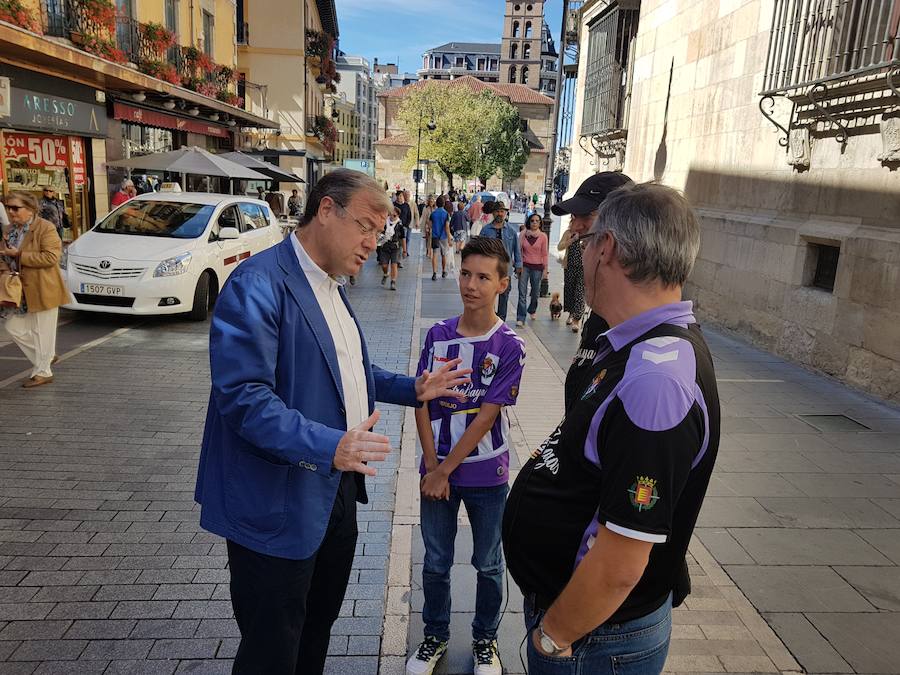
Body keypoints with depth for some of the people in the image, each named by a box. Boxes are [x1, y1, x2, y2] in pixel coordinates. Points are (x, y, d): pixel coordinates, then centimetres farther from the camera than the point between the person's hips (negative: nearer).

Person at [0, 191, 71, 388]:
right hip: (20, 290, 9)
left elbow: (51, 256, -23)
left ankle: (42, 372, 12)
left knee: (41, 331, 1)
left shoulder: (45, 228, -13)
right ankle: (47, 355, 27)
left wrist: (19, 255, -21)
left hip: (42, 289, -8)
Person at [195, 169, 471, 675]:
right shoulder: (259, 284, -19)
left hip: (335, 491, 9)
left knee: (318, 628, 25)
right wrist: (328, 445, -37)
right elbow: (242, 394, -27)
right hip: (280, 506, -9)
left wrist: (413, 389, 9)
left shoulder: (331, 288, 12)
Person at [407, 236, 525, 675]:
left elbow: (486, 417, -15)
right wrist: (431, 468, -10)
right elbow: (422, 403, -4)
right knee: (436, 561, 16)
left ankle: (485, 639, 39)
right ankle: (435, 636, 39)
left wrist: (444, 470, -14)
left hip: (486, 474, -2)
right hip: (436, 471, 2)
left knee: (489, 564, 16)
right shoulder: (438, 335, -4)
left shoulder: (509, 346, -13)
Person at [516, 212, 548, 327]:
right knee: (522, 292, -7)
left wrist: (545, 269, 0)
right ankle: (520, 318, -8)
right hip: (524, 266, 0)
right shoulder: (523, 235, 1)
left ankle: (532, 311, 39)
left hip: (537, 267, 0)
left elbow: (545, 254, 2)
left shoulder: (543, 236, -1)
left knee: (535, 291, 13)